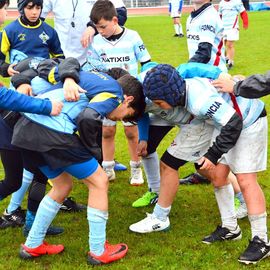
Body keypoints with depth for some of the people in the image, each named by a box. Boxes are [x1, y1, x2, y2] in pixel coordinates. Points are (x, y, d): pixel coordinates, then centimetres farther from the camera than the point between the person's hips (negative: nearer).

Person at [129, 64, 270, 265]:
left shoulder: (199, 100, -37)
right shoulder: (184, 90, -10)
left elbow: (233, 123, -32)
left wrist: (213, 153, -24)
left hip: (250, 120, -9)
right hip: (231, 119, 9)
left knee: (245, 179, -12)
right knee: (218, 175, 8)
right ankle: (230, 228, 22)